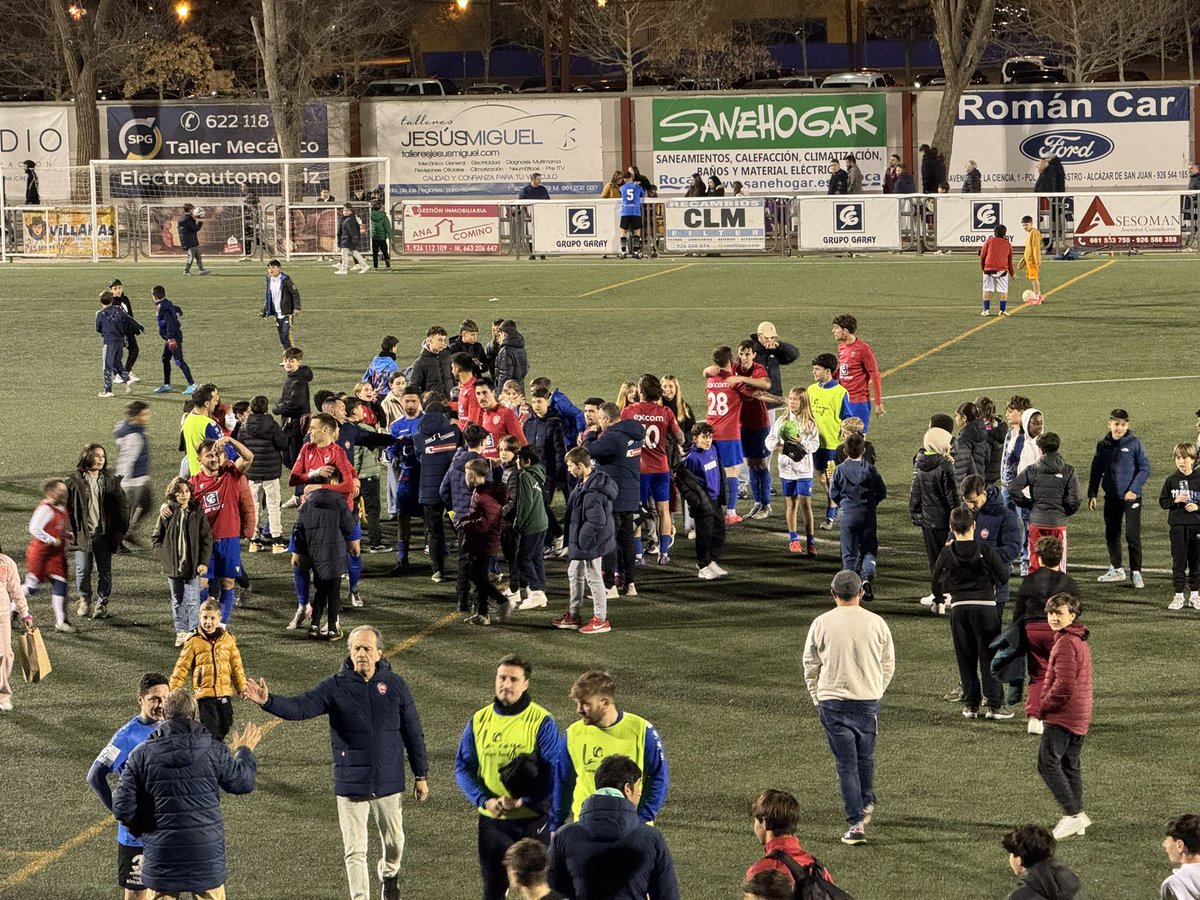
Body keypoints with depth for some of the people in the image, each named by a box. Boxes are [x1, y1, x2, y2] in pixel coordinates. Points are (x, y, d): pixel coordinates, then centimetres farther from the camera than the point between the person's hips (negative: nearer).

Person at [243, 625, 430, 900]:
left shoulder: (394, 685, -3)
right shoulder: (336, 687, -6)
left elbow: (413, 733, 4)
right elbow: (300, 707, -17)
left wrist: (421, 775, 6)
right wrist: (268, 701, -36)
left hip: (389, 781, 1)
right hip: (351, 783, -1)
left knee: (394, 840, 16)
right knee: (355, 850, 4)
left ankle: (389, 875, 47)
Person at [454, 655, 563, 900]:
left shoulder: (542, 722, -9)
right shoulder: (479, 721, 3)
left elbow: (555, 772, -13)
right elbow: (463, 767, 5)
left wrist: (521, 801, -20)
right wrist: (484, 800, -12)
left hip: (533, 820, -3)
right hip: (492, 819, 4)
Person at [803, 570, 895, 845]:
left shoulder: (821, 624, -4)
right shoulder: (876, 623, -2)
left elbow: (810, 665, 2)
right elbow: (889, 664, 6)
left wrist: (817, 698, 14)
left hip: (832, 699, -1)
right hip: (868, 699, 1)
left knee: (846, 762, 1)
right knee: (865, 756, 22)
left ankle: (856, 822, -2)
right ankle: (867, 803, 37)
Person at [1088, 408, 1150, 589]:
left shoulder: (1134, 443, -6)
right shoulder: (1103, 445, 6)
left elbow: (1145, 469, -6)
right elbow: (1096, 471, 12)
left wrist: (1134, 489, -16)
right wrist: (1092, 494, 8)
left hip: (1131, 497, -4)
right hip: (1111, 497, 4)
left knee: (1133, 535, -5)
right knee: (1111, 534, 11)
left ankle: (1136, 572, 2)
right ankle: (1116, 569, 24)